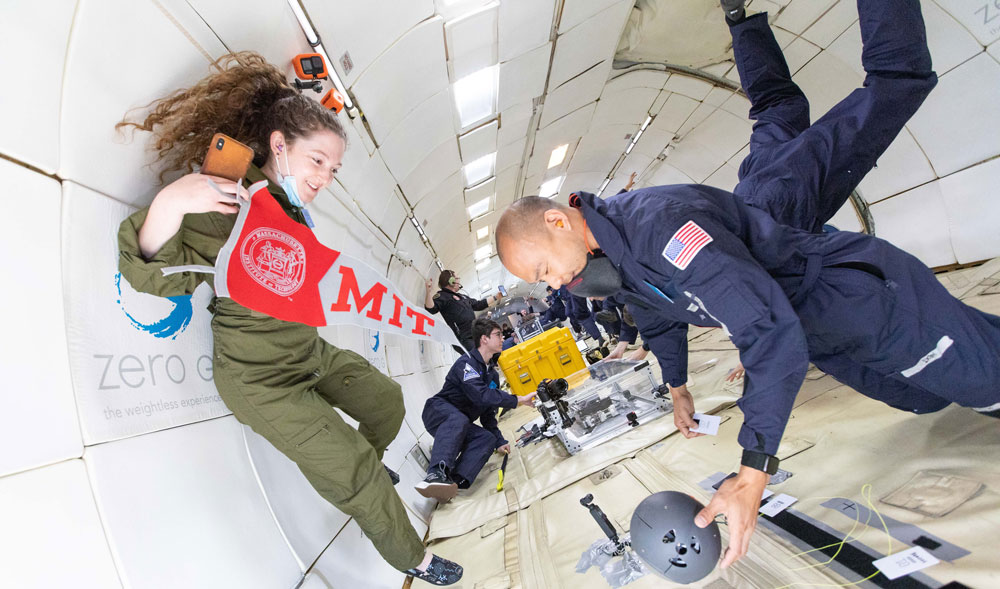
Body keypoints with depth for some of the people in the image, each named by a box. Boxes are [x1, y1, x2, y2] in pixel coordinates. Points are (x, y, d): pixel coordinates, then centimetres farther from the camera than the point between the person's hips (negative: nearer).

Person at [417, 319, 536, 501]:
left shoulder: (493, 374, 12)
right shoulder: (466, 362, -15)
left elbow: (488, 414, 16)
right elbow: (481, 395, -31)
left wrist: (499, 441, 9)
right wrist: (518, 400, -27)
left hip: (461, 424, 7)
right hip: (439, 411, -7)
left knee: (488, 438, -21)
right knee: (458, 420, -38)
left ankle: (455, 481, -41)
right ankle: (437, 473, -53)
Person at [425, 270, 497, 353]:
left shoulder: (462, 296, 23)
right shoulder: (442, 296, -5)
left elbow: (479, 305, 33)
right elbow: (430, 309, -22)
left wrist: (495, 297, 36)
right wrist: (429, 292, -38)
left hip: (475, 336, 9)